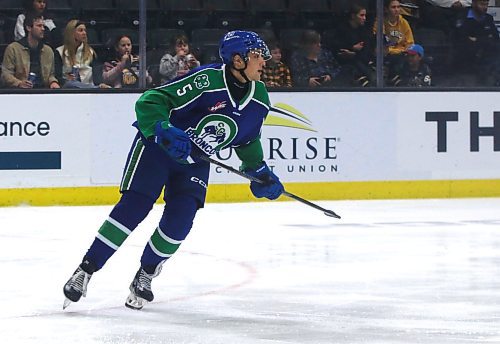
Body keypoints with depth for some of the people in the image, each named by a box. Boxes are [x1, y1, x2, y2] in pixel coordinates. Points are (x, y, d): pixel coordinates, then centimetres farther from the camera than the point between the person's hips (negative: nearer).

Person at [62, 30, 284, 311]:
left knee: (180, 218, -12)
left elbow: (248, 139, 16)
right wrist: (164, 132, -40)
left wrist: (260, 172, 10)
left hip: (194, 163, 6)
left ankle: (145, 276, 7)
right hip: (157, 147, -6)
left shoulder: (259, 98, -4)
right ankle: (86, 270, -10)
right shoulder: (207, 80, -26)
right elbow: (151, 102, -26)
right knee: (134, 206, -15)